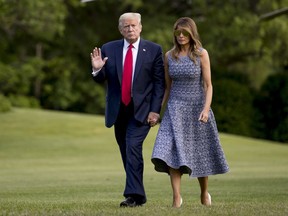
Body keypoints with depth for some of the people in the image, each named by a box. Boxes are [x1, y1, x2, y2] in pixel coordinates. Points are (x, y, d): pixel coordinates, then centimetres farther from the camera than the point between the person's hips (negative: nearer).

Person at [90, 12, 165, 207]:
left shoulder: (154, 50, -2)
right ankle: (138, 194, 17)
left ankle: (133, 195, -21)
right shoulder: (108, 49, 3)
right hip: (118, 110, 4)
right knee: (126, 153, 8)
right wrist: (97, 69, -17)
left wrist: (155, 110, -11)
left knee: (133, 146, -19)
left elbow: (159, 83, -4)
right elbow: (101, 80, 5)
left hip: (141, 110, -4)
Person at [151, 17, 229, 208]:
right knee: (172, 151, -16)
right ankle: (177, 197, -18)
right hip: (175, 108, 2)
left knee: (200, 152, 8)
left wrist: (206, 109, -19)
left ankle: (205, 192, 31)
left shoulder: (201, 54, -4)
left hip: (197, 107, -2)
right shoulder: (169, 56, 5)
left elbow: (208, 85, -6)